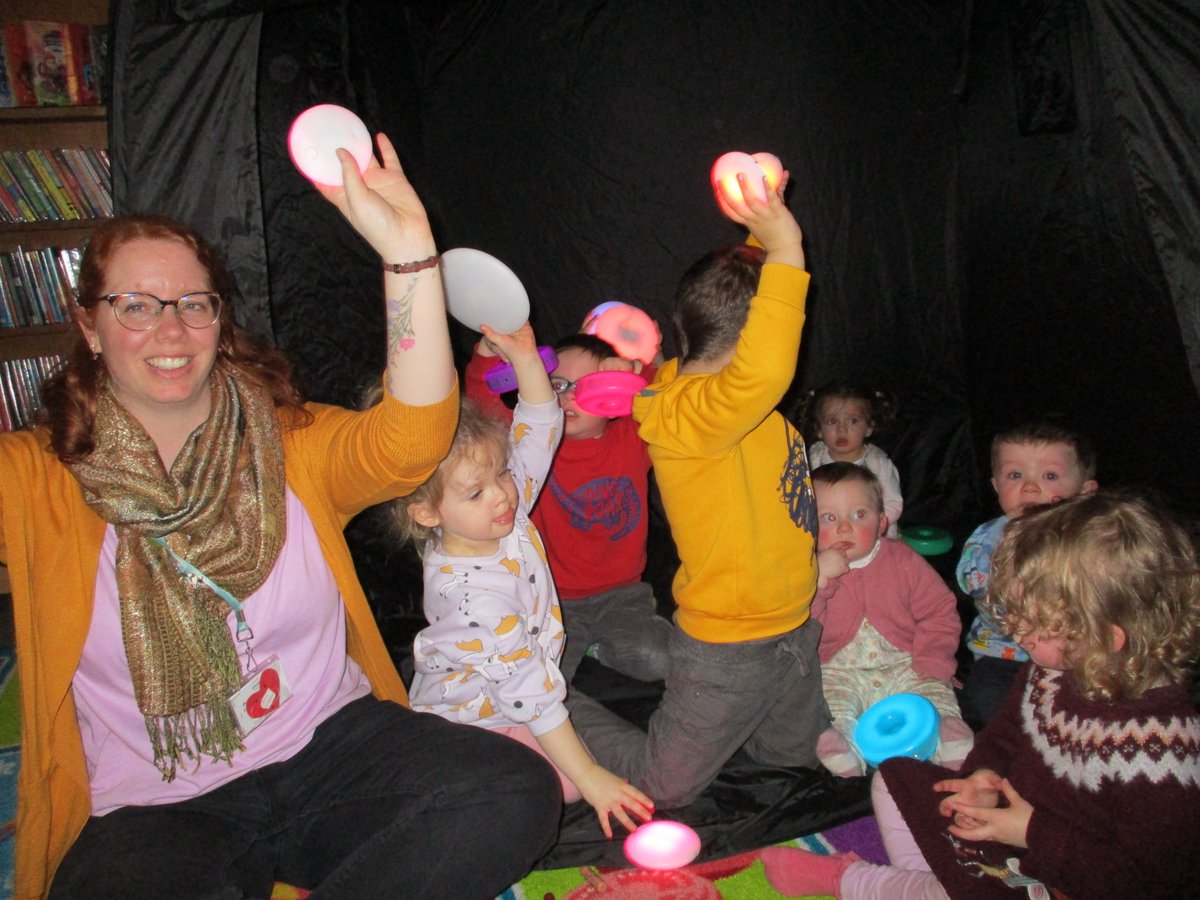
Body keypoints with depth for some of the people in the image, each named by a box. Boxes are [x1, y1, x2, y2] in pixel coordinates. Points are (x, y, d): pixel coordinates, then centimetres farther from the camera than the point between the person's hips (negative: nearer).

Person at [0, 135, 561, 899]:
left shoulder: (293, 444, 3)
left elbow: (410, 442, -16)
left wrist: (408, 249, -25)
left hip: (333, 747, 3)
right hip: (155, 810, -2)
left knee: (516, 793, -22)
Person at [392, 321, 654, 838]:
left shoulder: (504, 518, -11)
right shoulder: (470, 592, -34)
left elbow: (537, 431, -5)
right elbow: (529, 693, -32)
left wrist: (524, 357, -20)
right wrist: (588, 776, -28)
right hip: (471, 726, -8)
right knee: (570, 781, -22)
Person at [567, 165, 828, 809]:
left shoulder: (715, 383, -1)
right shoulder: (688, 416, -28)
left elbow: (750, 286, 15)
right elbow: (764, 373, -50)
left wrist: (767, 225, 4)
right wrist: (784, 249, -45)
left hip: (791, 630, 9)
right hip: (727, 650, -9)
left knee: (800, 752, 28)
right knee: (663, 786, 9)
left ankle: (695, 725, 42)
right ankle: (560, 712, 27)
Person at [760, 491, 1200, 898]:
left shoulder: (1163, 744, -30)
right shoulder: (1052, 669, -8)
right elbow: (1006, 730, 12)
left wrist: (1032, 832, -24)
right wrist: (986, 773, -9)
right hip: (1009, 818, 8)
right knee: (894, 778, 13)